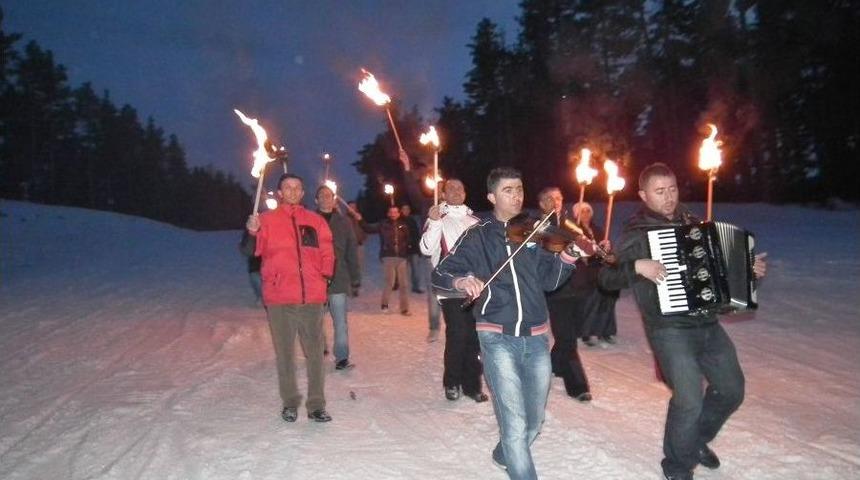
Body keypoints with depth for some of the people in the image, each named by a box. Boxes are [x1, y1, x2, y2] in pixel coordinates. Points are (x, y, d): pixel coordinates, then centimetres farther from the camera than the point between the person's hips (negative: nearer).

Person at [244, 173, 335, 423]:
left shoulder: (316, 221, 12)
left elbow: (327, 252, 12)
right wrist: (253, 232, -30)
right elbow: (258, 249, -9)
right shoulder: (268, 219, 5)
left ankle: (316, 404, 13)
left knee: (315, 352, 4)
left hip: (312, 297, 2)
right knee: (285, 352, 8)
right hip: (279, 298, -1)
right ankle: (290, 402, 21)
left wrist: (325, 275, -4)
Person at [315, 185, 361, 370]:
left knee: (340, 322, 0)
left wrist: (355, 278, 4)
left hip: (338, 279, 0)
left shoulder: (343, 222, 7)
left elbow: (352, 253, 7)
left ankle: (342, 358, 5)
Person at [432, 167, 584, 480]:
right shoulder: (478, 236, 1)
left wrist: (569, 253, -14)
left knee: (534, 421, 17)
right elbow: (439, 275, -4)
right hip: (497, 337, -4)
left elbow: (549, 281, 2)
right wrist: (460, 281, -26)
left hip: (535, 337, 4)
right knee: (516, 424, -10)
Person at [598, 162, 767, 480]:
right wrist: (637, 266, -27)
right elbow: (606, 278, -13)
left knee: (732, 390, 14)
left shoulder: (692, 222, 10)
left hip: (707, 324, 7)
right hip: (670, 330, -7)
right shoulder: (636, 233, -8)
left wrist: (750, 268, 9)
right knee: (689, 399, -12)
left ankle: (697, 439, 40)